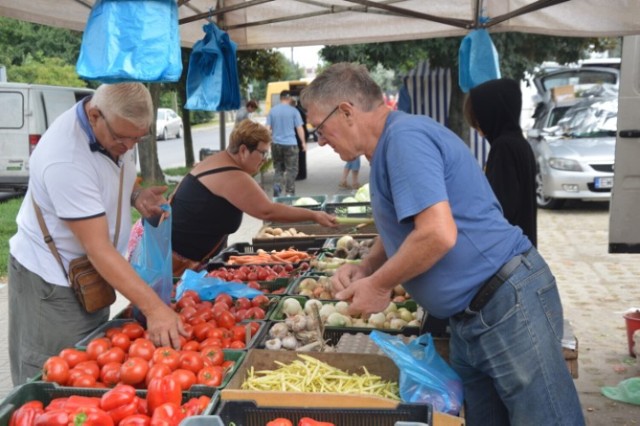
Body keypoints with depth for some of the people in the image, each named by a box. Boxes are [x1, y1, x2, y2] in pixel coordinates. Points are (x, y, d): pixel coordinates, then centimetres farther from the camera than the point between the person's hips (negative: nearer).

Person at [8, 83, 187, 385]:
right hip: (51, 281, -8)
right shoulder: (65, 160, -32)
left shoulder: (118, 129, -6)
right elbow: (99, 249, -33)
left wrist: (137, 196, -7)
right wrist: (153, 308, -38)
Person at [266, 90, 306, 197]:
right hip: (290, 144, -3)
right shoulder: (293, 111, -5)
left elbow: (268, 128, 5)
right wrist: (303, 142, 4)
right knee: (291, 170, 6)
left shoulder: (272, 111, 4)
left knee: (278, 168, 16)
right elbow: (299, 128, -5)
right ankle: (289, 193, 6)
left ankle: (277, 187, -6)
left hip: (276, 144, 3)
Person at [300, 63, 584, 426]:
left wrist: (379, 285, -14)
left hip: (508, 305, -10)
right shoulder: (391, 144, 14)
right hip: (470, 316, 10)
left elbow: (437, 234, -28)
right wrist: (365, 268, 7)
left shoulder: (406, 136, -18)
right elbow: (405, 229, 25)